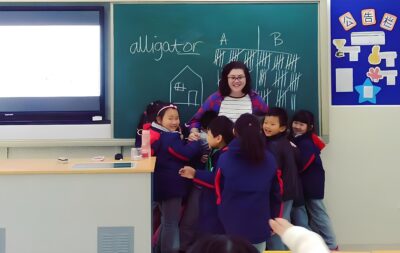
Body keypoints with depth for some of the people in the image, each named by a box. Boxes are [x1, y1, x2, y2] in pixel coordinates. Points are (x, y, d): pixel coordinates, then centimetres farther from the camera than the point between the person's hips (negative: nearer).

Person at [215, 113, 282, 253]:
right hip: (259, 227, 2)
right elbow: (276, 193, 7)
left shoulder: (224, 159, -8)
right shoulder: (269, 159, -1)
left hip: (232, 227, -1)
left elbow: (219, 192, 3)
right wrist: (274, 219, 19)